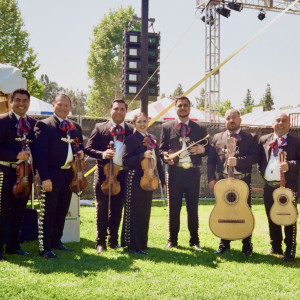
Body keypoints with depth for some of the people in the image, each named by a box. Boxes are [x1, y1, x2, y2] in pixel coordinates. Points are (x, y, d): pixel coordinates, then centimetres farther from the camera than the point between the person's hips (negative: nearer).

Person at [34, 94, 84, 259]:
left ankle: (56, 241, 27)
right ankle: (45, 247, 4)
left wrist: (81, 153, 1)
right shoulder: (44, 125, -6)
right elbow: (40, 153, -12)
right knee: (48, 213, -3)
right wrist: (45, 177, -18)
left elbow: (80, 146, 27)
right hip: (52, 175, -6)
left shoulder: (75, 127, 14)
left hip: (69, 174, 6)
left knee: (62, 211, 14)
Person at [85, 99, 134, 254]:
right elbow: (89, 149, -1)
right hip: (104, 172, -2)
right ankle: (100, 242, 9)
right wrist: (102, 154, -18)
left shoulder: (132, 130, 7)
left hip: (123, 173, 2)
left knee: (117, 209, 10)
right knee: (102, 208, 1)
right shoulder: (100, 128, 3)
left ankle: (113, 241, 22)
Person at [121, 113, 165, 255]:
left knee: (145, 212, 13)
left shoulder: (152, 139, 14)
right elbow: (125, 161, -13)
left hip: (148, 179, 7)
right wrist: (143, 155, -22)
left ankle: (142, 242, 24)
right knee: (135, 212, -2)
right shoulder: (131, 139, -6)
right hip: (135, 179, -7)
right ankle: (133, 245, 5)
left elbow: (157, 161, 17)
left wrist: (162, 179, 14)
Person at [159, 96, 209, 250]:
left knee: (193, 208, 7)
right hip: (174, 172, 0)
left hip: (193, 172, 0)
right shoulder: (167, 127, 8)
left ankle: (194, 240, 19)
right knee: (173, 207, 6)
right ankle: (172, 240, 18)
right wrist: (165, 155, -12)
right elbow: (162, 148, 9)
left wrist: (202, 149, -10)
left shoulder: (200, 128, 9)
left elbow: (208, 149, 12)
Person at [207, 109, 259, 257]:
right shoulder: (217, 138, 10)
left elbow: (254, 157, -10)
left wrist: (238, 160, -24)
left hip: (243, 181, -2)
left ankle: (247, 246, 14)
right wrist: (211, 179, -3)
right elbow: (210, 160, 7)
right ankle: (224, 244, 22)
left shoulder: (251, 138, 3)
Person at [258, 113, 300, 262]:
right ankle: (275, 248, 27)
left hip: (288, 186, -4)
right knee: (272, 219, 13)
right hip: (269, 186, 4)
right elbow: (259, 159, 15)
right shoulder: (264, 140, 11)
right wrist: (262, 172, 2)